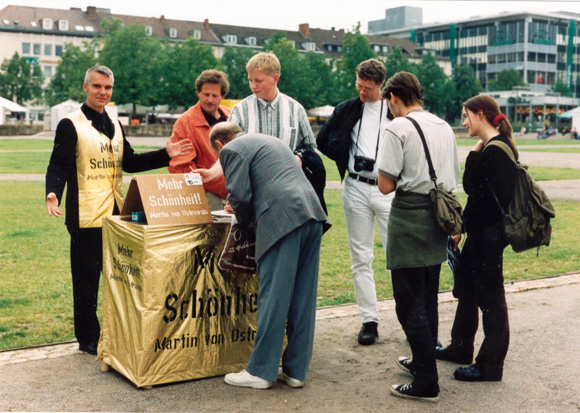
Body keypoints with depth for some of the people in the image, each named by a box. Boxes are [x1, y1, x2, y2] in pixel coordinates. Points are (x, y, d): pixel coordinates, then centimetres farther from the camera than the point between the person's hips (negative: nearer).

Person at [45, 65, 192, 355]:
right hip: (87, 214, -6)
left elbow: (128, 162, 16)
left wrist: (166, 154, 8)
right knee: (86, 278, 2)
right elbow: (59, 165, -11)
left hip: (115, 212, 7)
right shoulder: (71, 125, -5)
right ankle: (87, 338, 14)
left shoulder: (115, 126, 17)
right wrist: (53, 193, -29)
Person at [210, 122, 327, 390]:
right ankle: (296, 370, 17)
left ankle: (260, 371, 6)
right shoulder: (270, 140, 31)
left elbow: (239, 195, -5)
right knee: (302, 297, 10)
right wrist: (248, 214, 29)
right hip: (312, 215, 8)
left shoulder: (231, 150, 5)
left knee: (273, 296, -2)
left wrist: (246, 221, 13)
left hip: (282, 219, -8)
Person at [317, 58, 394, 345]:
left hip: (389, 189, -2)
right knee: (361, 258, 4)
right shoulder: (346, 110, 7)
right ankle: (369, 320, 12)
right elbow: (322, 141, 12)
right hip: (356, 189, 2)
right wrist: (348, 161, 4)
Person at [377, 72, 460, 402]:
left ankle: (426, 384, 3)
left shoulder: (399, 128, -11)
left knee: (410, 303, -1)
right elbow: (454, 179, 17)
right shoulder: (445, 127, 11)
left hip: (410, 218, -8)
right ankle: (423, 361, 34)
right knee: (428, 298, 20)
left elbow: (386, 185, -13)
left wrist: (400, 178, 6)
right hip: (438, 218, 8)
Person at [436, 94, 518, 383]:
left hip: (489, 234, -10)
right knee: (467, 289, 19)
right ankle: (460, 349, 34)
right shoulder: (490, 147, 13)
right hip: (480, 232, 10)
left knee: (490, 296, -1)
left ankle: (491, 365, 10)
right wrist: (464, 225, 15)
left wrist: (473, 154, -11)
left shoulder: (495, 150, -18)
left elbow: (472, 188, -18)